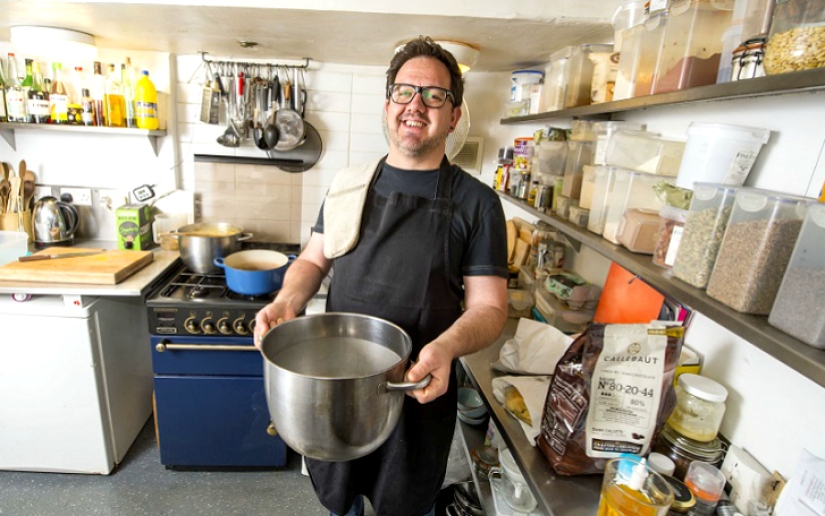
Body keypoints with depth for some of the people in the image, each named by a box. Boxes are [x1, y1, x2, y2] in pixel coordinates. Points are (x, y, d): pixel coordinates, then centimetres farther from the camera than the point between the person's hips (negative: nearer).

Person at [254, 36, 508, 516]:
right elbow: (313, 259, 8)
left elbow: (489, 304, -10)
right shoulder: (349, 184, 1)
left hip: (419, 390, -3)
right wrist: (287, 301, -12)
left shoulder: (476, 202, -10)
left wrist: (446, 347, -29)